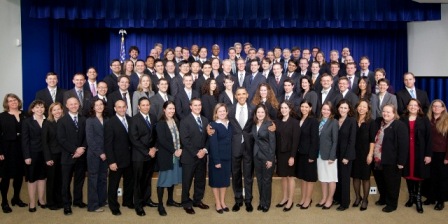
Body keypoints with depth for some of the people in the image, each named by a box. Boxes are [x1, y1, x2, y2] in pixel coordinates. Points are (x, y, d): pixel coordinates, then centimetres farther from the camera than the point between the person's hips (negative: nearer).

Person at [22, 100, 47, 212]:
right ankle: (32, 203, 16)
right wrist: (27, 156, -12)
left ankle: (41, 200, 24)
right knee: (32, 178, 6)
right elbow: (25, 140, -6)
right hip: (33, 153, -2)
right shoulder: (27, 122, -2)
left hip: (45, 153, 2)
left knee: (42, 177, 11)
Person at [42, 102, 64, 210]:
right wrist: (48, 158, -11)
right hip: (52, 155, -2)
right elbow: (44, 142, -5)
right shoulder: (47, 124, -3)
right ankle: (50, 202, 19)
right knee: (51, 179, 7)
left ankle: (59, 200, 21)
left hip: (63, 155, 2)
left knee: (60, 179, 8)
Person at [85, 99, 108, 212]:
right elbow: (90, 139, -11)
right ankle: (93, 205, 8)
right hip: (94, 154, -4)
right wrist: (99, 153, -14)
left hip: (104, 153, 5)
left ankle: (102, 201, 23)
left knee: (103, 178, 11)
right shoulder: (90, 120, -4)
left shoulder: (106, 120, 8)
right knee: (93, 178, 1)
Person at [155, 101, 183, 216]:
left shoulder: (176, 122, 8)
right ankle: (160, 205, 10)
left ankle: (170, 200, 32)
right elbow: (162, 140, -18)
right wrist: (174, 151, -17)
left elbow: (179, 137, 9)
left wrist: (180, 149, -7)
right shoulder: (160, 123, -11)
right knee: (163, 180, 1)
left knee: (173, 178, 16)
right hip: (165, 156, -6)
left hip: (176, 155, 6)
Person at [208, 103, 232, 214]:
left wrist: (231, 155, -1)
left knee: (225, 179, 14)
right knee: (216, 180, 7)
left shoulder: (229, 124, 6)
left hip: (227, 157, 6)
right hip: (217, 157, -5)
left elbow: (230, 141, 6)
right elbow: (213, 144, -15)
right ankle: (217, 203, 19)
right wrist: (216, 160, -18)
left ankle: (222, 201, 28)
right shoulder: (213, 125, -11)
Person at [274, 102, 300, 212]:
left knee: (290, 176, 4)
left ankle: (290, 201, 13)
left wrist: (292, 156, -16)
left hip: (289, 153, -4)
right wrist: (274, 154, -1)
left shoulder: (294, 122, -7)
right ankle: (285, 198, 24)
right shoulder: (277, 122, 5)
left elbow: (295, 140, -12)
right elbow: (276, 138, 4)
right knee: (283, 176, 12)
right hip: (279, 153, 4)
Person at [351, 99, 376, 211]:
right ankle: (357, 197, 25)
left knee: (365, 177, 6)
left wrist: (370, 154, -13)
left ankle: (365, 200, 18)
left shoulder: (371, 122, -3)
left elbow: (372, 140, -7)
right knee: (355, 176, 9)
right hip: (354, 152, 3)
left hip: (365, 153, -3)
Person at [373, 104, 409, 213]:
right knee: (380, 182, 19)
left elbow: (403, 145, -16)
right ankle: (383, 199, 38)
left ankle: (391, 204, 21)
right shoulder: (378, 122, 10)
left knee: (391, 183, 6)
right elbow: (374, 140, 19)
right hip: (377, 160, 7)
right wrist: (372, 155, 12)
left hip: (391, 161, -7)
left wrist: (401, 161, -18)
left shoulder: (400, 125, -12)